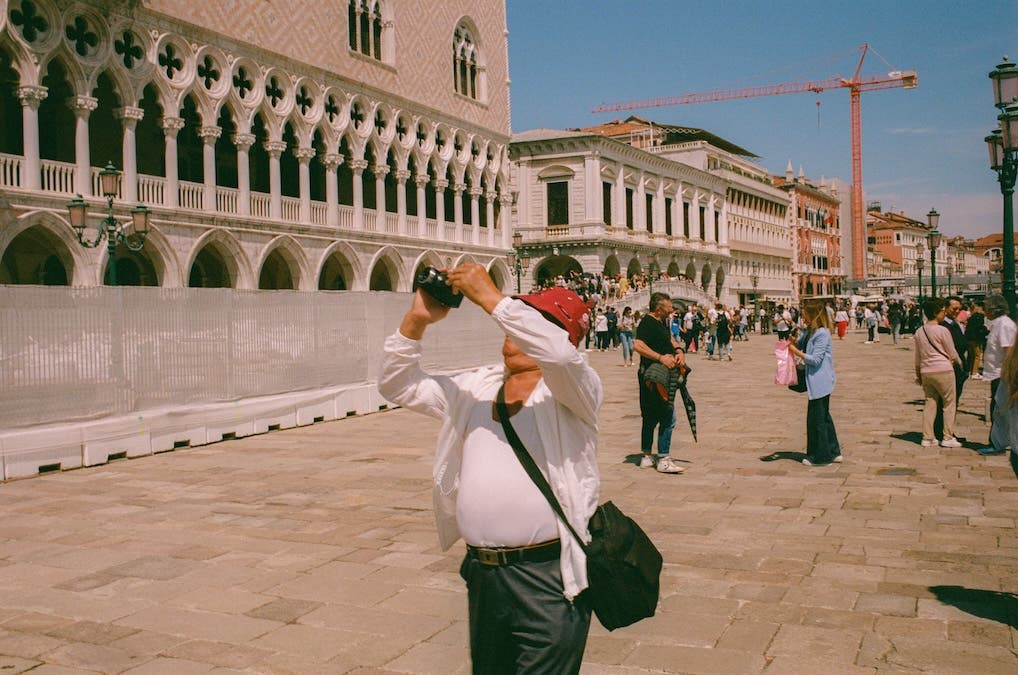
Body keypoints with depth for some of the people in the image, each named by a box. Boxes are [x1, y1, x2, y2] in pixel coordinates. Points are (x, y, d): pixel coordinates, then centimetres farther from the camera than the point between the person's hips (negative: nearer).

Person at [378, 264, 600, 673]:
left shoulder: (572, 388, -7)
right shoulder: (477, 386, 12)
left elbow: (557, 352, -30)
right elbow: (399, 385, 13)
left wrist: (488, 296, -24)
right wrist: (417, 320, 0)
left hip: (548, 577, -6)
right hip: (482, 573, 7)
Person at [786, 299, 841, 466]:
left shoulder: (822, 334, -17)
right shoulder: (809, 332, 12)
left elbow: (815, 359, -20)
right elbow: (800, 344, 20)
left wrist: (796, 351, -15)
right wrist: (794, 343, -1)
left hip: (820, 382, -10)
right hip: (817, 382, 10)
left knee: (817, 419, -3)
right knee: (824, 417, 16)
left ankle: (820, 456, 5)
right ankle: (833, 452, 25)